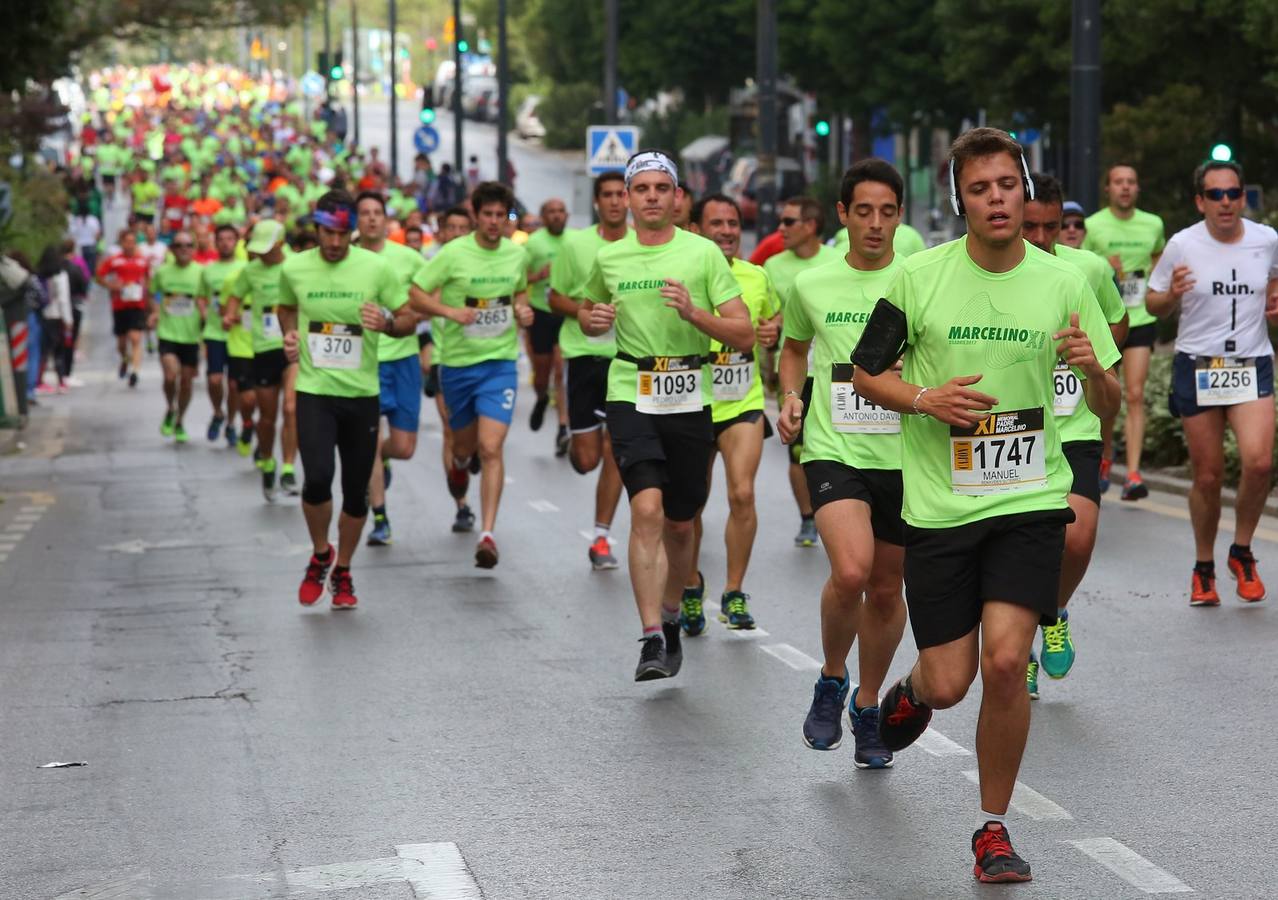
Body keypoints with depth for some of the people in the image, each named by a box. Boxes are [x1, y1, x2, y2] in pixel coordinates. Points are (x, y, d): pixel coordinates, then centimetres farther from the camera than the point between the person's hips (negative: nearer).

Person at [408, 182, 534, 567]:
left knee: (491, 448, -14)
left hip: (500, 362, 0)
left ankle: (488, 534, -15)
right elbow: (415, 294, -5)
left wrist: (522, 309, 0)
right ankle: (459, 462, 57)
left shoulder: (517, 255, 2)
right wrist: (450, 311, -21)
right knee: (466, 442, 17)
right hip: (457, 362, 0)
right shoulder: (453, 254, -9)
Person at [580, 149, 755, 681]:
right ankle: (652, 639, -19)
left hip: (690, 399, 0)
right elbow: (589, 317, 26)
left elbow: (744, 334, -3)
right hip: (631, 395, 0)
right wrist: (594, 320, 2)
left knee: (679, 524, 10)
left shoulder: (703, 253, -1)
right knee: (647, 510, -18)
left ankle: (670, 618, 35)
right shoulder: (609, 259, 7)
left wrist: (693, 312, -18)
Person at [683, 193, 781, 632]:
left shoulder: (756, 277, 4)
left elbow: (774, 314, 23)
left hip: (744, 403, 1)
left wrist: (773, 329, 1)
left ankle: (734, 595, -3)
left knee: (742, 493, -14)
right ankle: (690, 586, 32)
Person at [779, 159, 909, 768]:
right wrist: (790, 397, 4)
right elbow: (794, 347, 22)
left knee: (887, 588, 10)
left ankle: (867, 707, 32)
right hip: (834, 449, -1)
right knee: (851, 571, -23)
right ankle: (830, 683, 3)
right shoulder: (811, 285, 3)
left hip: (905, 455, 1)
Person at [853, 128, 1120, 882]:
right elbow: (865, 373, 5)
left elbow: (1108, 408, 4)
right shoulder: (921, 276, -4)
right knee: (950, 684, 1)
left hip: (1030, 497, 0)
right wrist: (924, 399, -13)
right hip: (939, 503, 0)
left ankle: (995, 827, 4)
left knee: (1005, 660, -16)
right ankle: (913, 689, 42)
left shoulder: (1063, 283, -1)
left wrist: (1094, 370, -18)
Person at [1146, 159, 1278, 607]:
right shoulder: (1182, 245, -5)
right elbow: (1152, 304, 4)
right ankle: (1203, 568, 24)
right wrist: (1171, 295, -17)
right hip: (1197, 368, -1)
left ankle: (1242, 552, 6)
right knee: (1207, 477, 3)